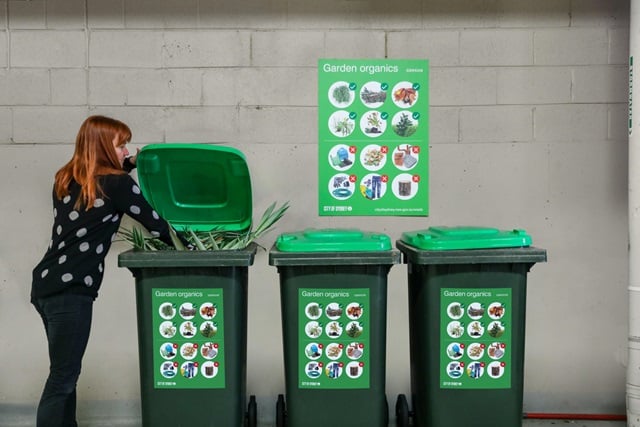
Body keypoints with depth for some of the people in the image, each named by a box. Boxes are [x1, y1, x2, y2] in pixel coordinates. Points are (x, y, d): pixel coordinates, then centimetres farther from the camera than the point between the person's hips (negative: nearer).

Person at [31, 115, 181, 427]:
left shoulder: (66, 179, 13)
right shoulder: (117, 184, -8)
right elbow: (154, 222, -1)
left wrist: (128, 165, 26)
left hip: (46, 284, 8)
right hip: (70, 291, -8)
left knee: (64, 373, 16)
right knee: (62, 378, -3)